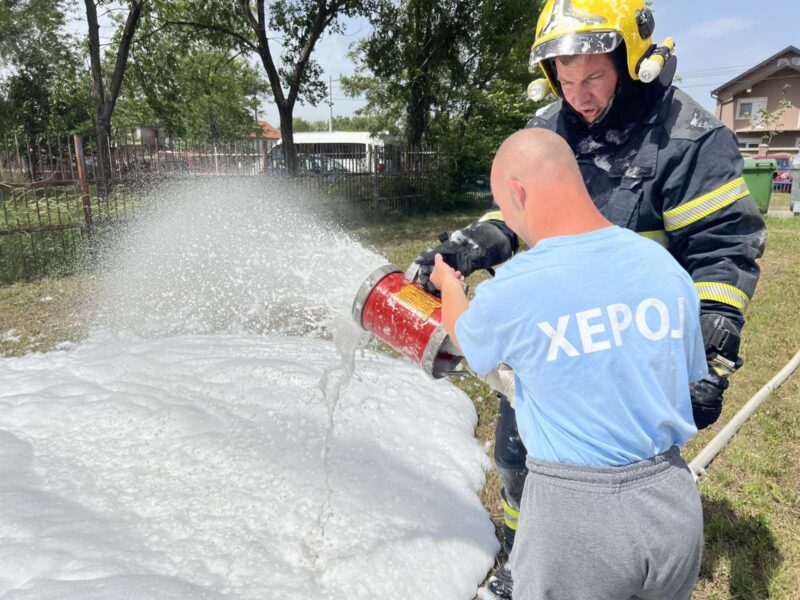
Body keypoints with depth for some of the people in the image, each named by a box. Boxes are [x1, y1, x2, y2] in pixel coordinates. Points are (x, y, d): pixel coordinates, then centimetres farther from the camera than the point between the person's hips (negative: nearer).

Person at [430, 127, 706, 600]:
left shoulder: (509, 292, -19)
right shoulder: (665, 266, -5)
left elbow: (464, 334, 6)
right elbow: (693, 381, 7)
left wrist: (448, 284, 27)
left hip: (573, 508, -4)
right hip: (676, 504, 5)